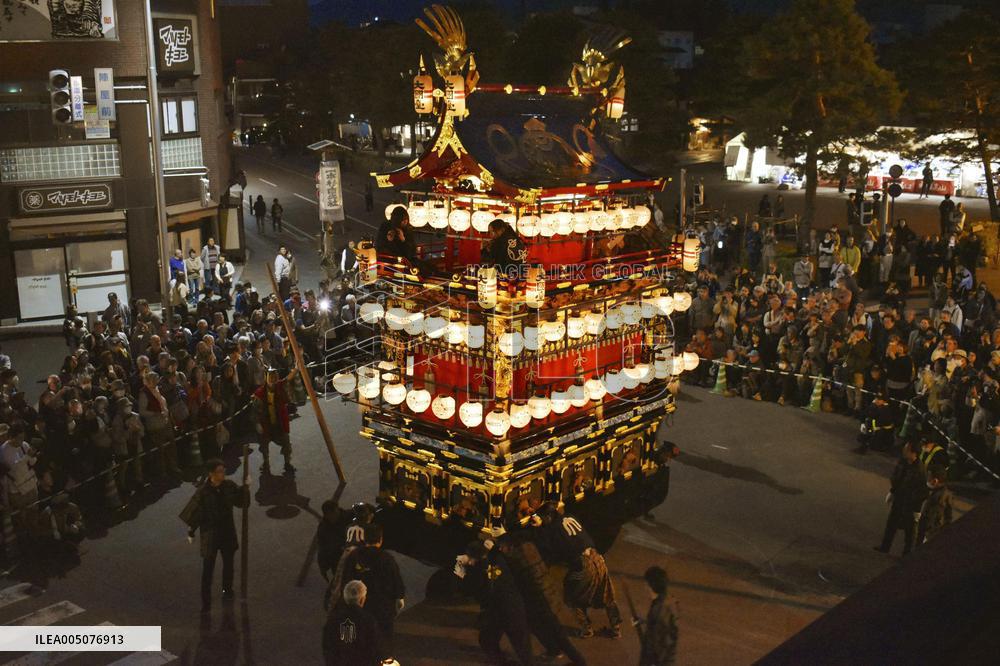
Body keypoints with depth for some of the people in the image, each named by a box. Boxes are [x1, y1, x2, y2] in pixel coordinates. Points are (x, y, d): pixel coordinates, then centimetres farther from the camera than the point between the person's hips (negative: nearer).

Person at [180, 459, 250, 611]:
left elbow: (243, 503, -1)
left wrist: (246, 487, -15)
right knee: (208, 568, -3)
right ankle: (206, 602, 6)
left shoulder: (230, 486, -9)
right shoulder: (203, 491, -18)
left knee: (228, 563, 20)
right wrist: (191, 533, -3)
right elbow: (195, 512, -9)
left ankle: (227, 590, 43)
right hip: (210, 532, -4)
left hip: (227, 531, 4)